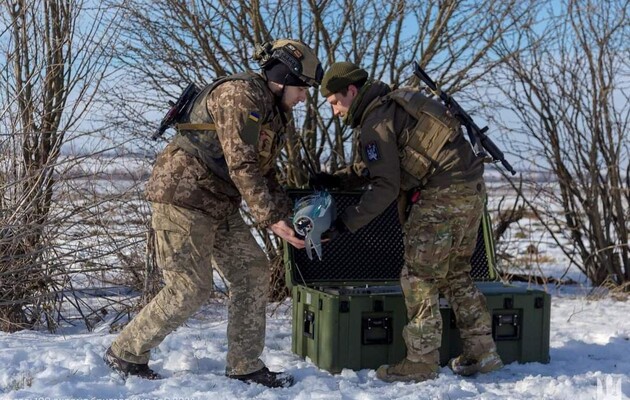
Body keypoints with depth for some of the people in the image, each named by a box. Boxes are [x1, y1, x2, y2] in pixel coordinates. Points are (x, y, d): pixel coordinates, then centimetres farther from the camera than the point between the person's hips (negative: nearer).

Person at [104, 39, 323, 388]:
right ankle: (125, 354, 9)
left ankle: (245, 366, 9)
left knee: (253, 272, 3)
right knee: (190, 288, -8)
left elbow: (264, 171, 16)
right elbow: (242, 165, -22)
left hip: (218, 204, 10)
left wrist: (288, 215, 3)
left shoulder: (273, 112, 15)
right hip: (182, 194, -10)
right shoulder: (241, 93, -16)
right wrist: (270, 218, -23)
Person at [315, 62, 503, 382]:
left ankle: (421, 361, 3)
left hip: (444, 194, -10)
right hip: (471, 187, 10)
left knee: (419, 277, -2)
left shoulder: (375, 122, -10)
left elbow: (386, 187, -14)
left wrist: (346, 222, -12)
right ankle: (481, 352, 20)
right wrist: (336, 179, 20)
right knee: (456, 274, 18)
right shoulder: (390, 105, 20)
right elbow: (374, 167, 27)